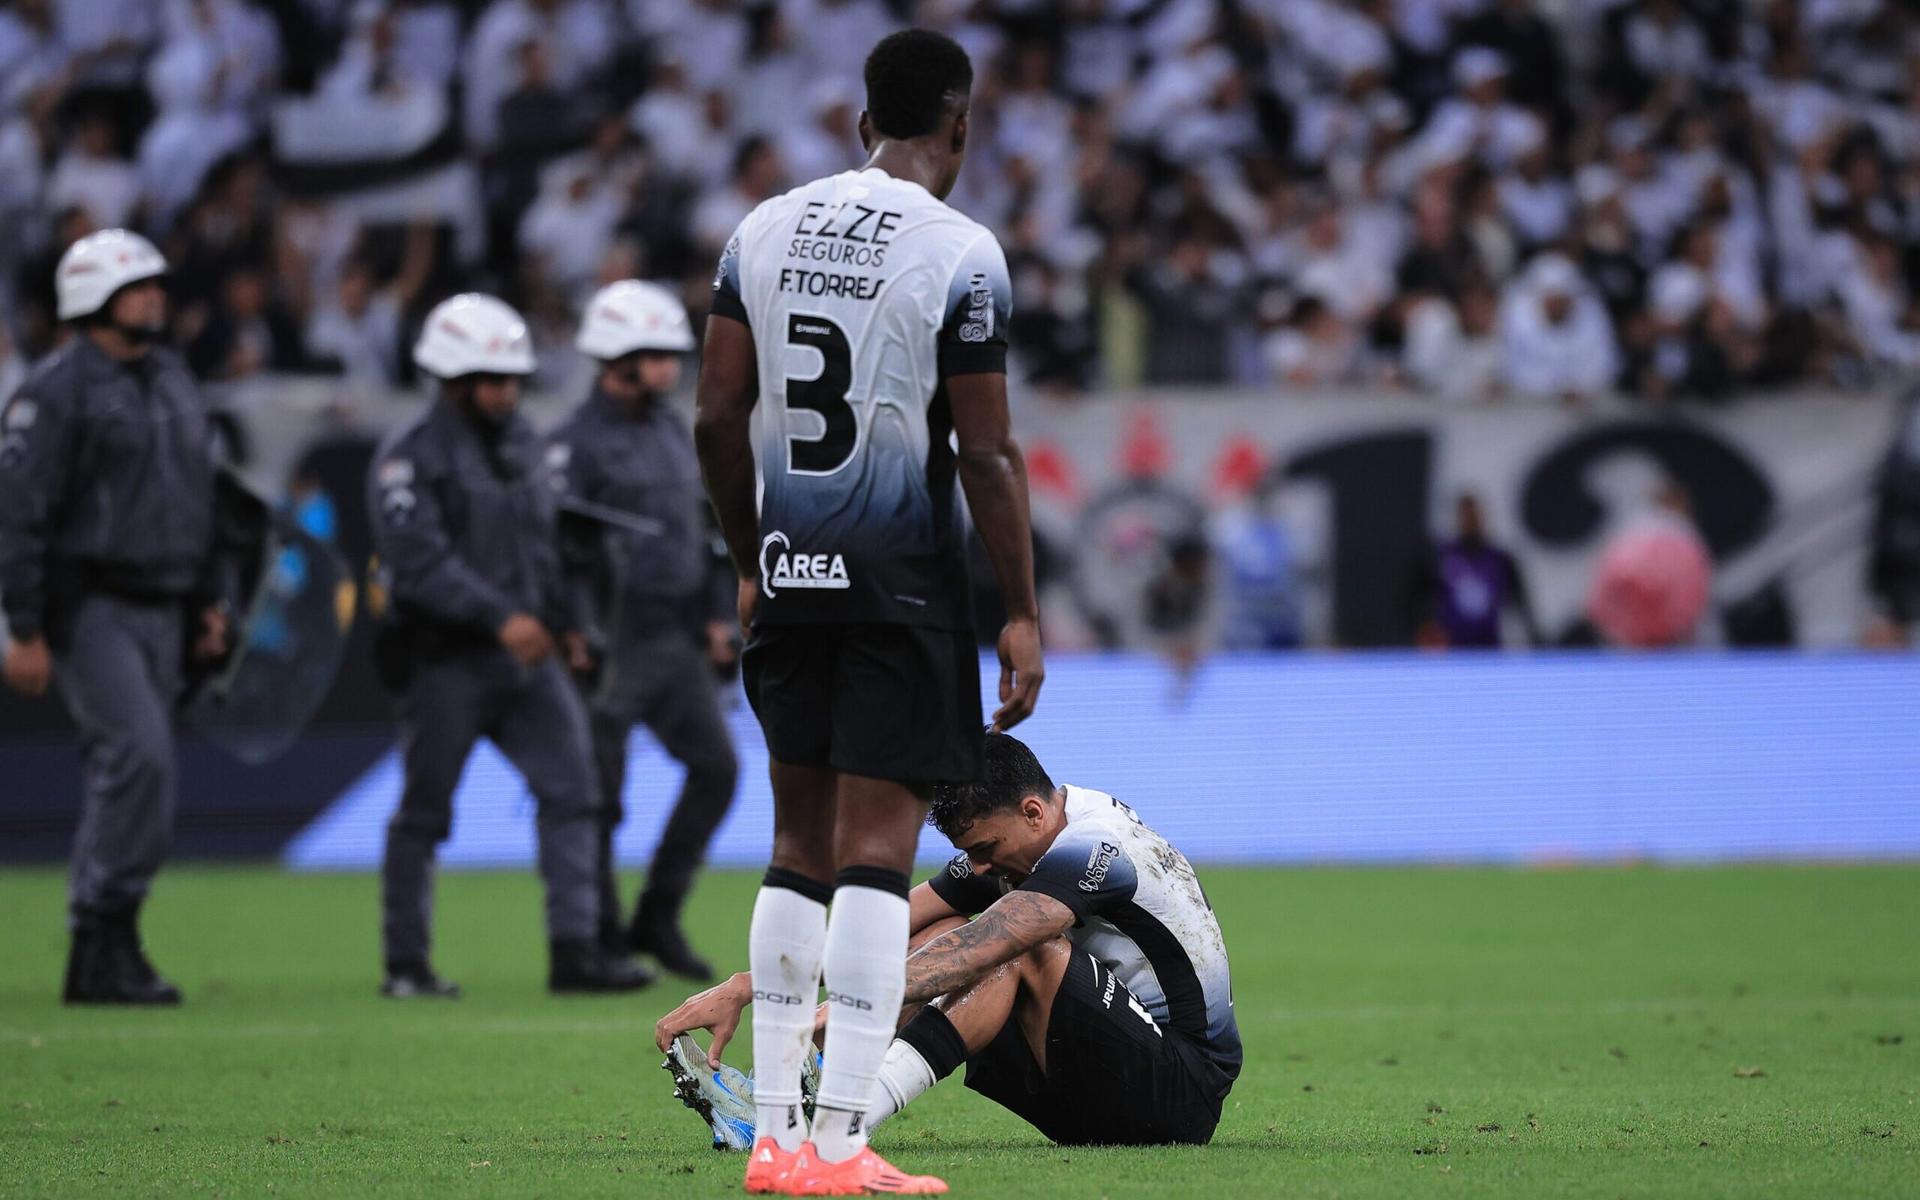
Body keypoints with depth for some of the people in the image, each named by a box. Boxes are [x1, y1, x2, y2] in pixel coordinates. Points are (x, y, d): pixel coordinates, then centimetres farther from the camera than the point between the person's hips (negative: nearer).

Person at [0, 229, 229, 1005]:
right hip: (89, 607, -8)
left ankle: (105, 957, 11)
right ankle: (104, 940, -16)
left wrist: (207, 601, 20)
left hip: (160, 611, 8)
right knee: (137, 753, -20)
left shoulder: (174, 382, 15)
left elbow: (195, 498, 25)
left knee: (133, 771, 6)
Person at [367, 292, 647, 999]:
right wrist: (501, 617, -26)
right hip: (447, 660, -7)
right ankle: (405, 964, 9)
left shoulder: (520, 443, 14)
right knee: (424, 813, 1)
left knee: (571, 791, -3)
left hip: (525, 658, 7)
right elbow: (422, 563, -20)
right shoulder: (410, 458, -10)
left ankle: (574, 950, -2)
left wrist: (560, 620, 13)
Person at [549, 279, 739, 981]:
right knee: (600, 798, -1)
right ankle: (601, 942, 8)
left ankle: (658, 921, 8)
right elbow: (559, 550, -16)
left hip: (674, 639, 8)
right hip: (613, 643, -8)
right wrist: (581, 645, -20)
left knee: (715, 767, 0)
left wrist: (715, 616, 15)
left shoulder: (673, 434, 14)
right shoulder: (576, 443, -11)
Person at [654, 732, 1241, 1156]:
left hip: (1185, 1094, -9)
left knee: (1020, 955, -27)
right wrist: (745, 987, -8)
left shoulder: (1094, 848, -23)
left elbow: (976, 952, -35)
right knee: (939, 939, -2)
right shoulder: (1005, 844, 4)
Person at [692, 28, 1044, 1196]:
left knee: (800, 845, 12)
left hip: (791, 574, 5)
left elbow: (718, 419, 8)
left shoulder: (765, 232, 6)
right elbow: (985, 454, -10)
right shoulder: (960, 256, -10)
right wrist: (1024, 616, -4)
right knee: (877, 850, -5)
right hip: (903, 580, -5)